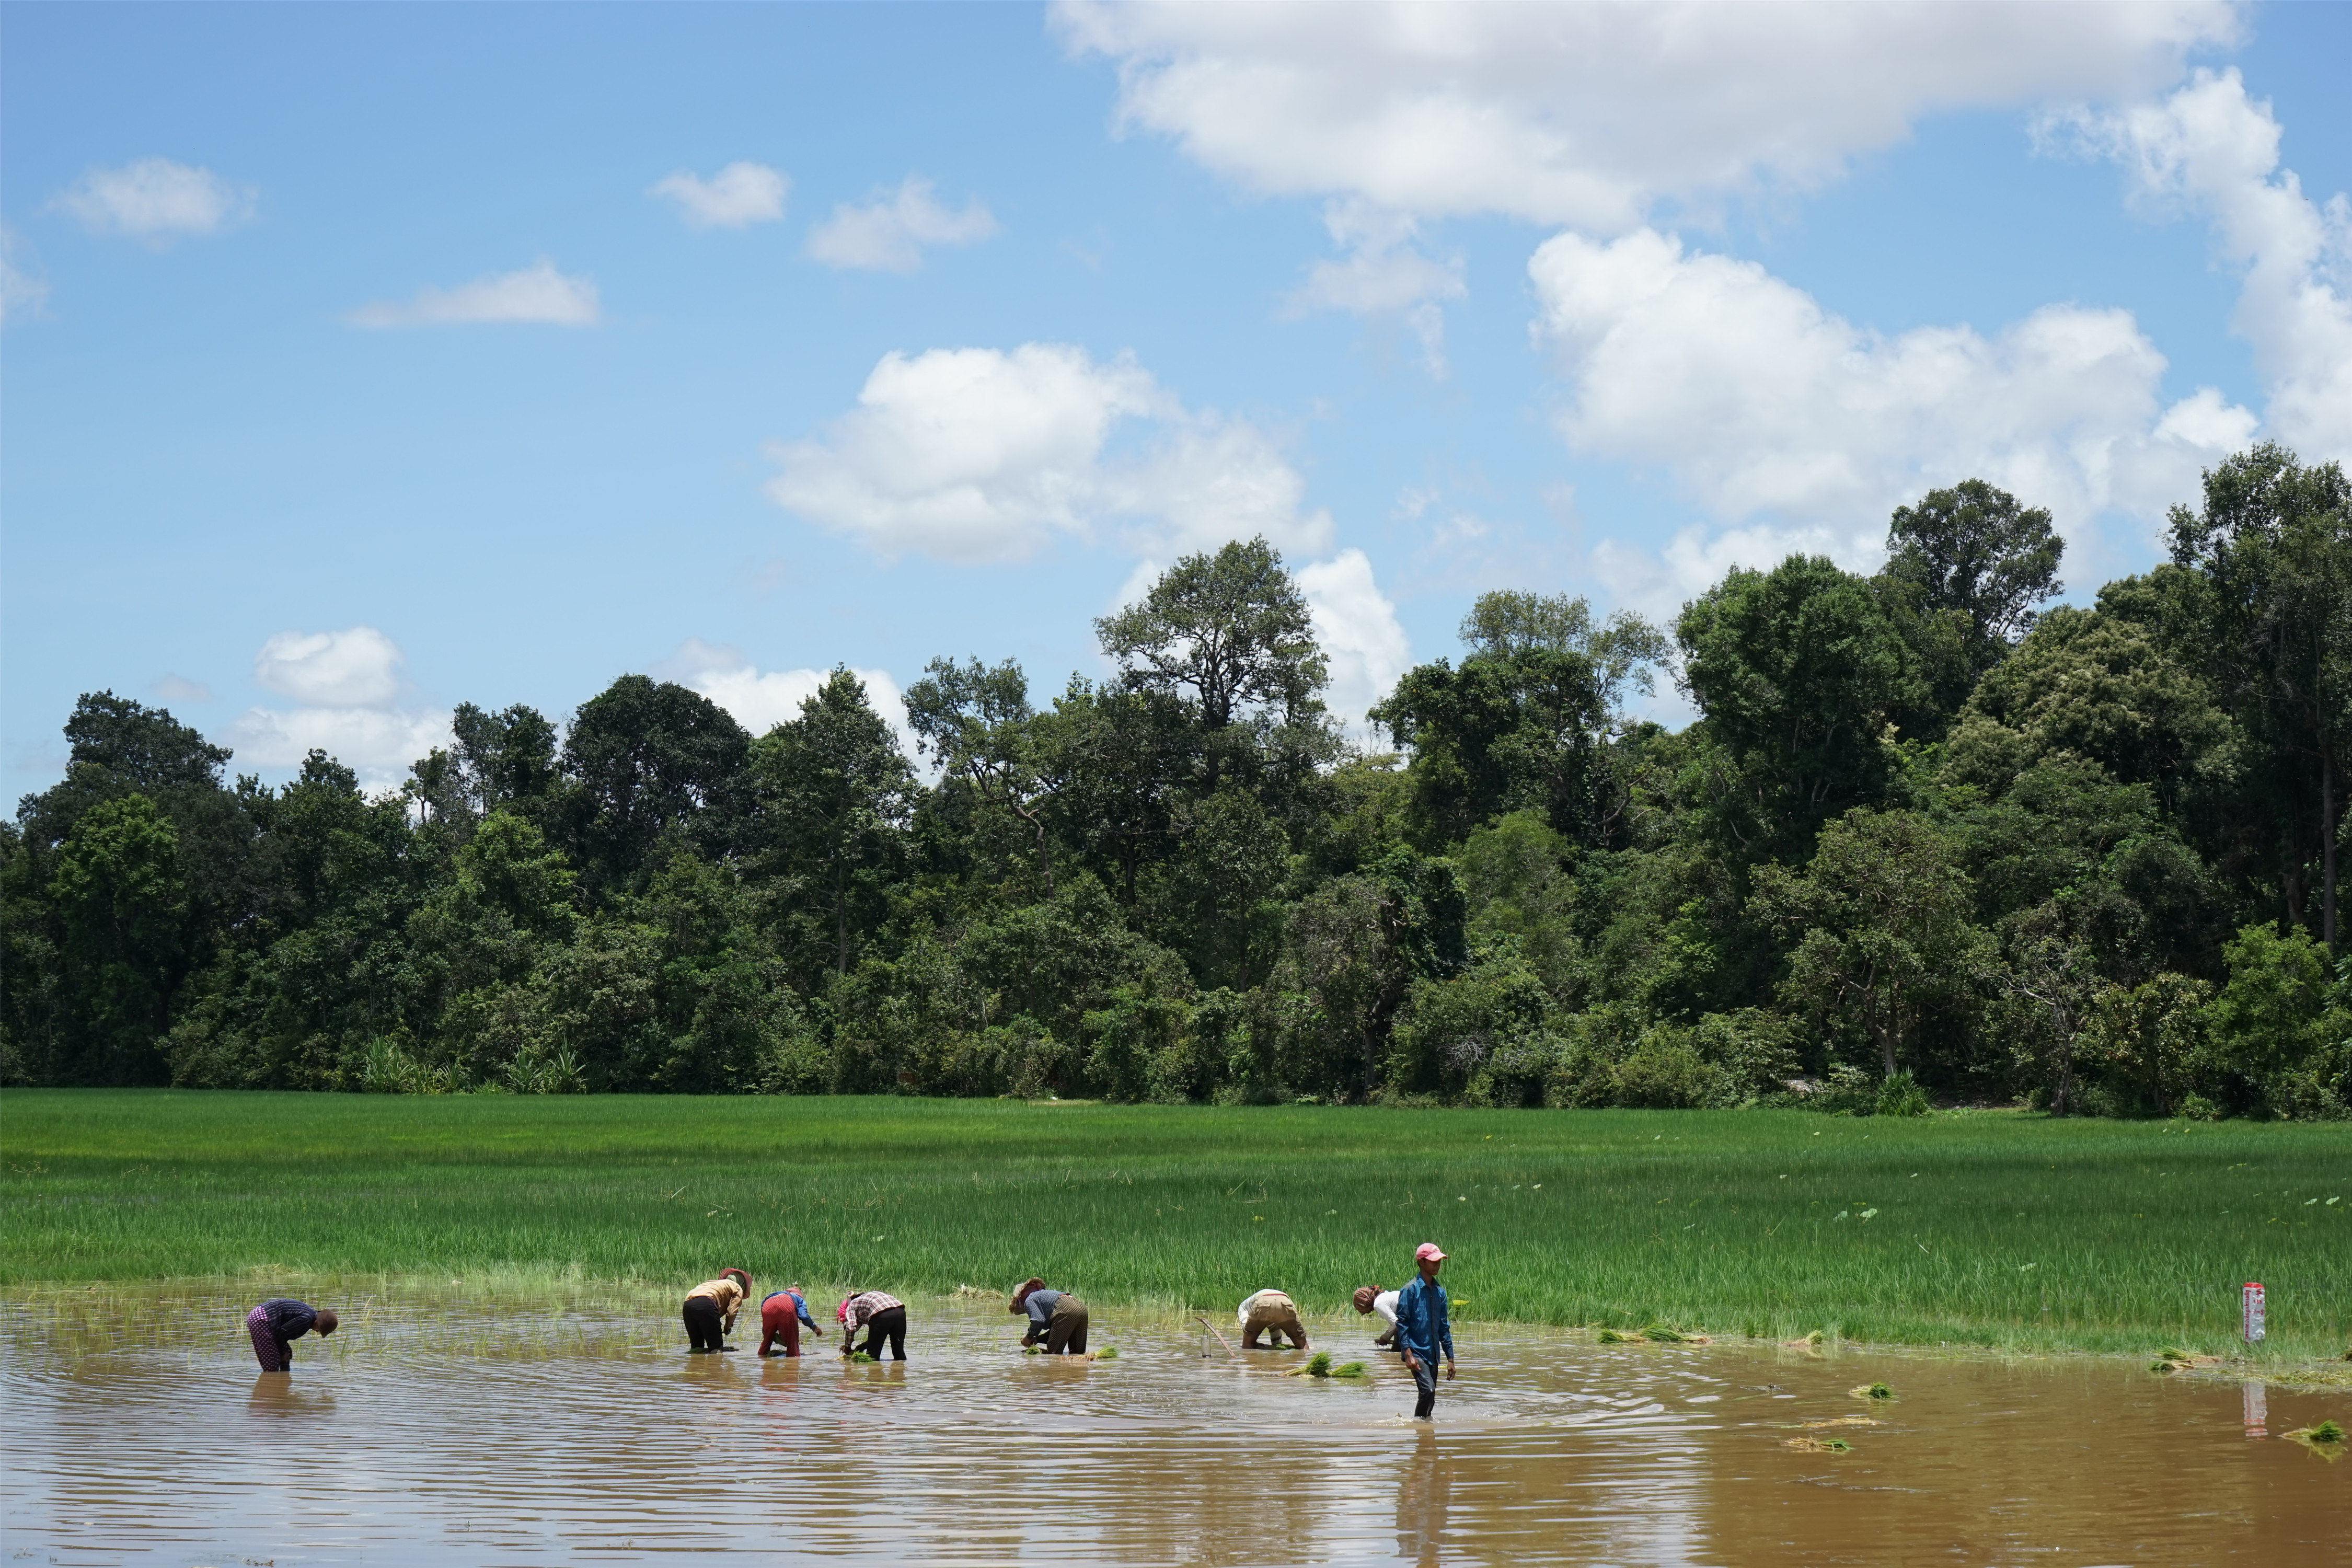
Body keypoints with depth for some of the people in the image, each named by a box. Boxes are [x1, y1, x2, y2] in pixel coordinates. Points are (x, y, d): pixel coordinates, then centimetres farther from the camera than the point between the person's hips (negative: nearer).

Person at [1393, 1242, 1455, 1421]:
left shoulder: (1439, 1291, 12)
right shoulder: (1411, 1289, -7)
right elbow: (1402, 1322, -10)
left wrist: (1450, 1359, 15)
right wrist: (1408, 1354, -18)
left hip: (1432, 1354, 7)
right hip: (1416, 1352, -7)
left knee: (1430, 1398, 6)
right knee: (1428, 1390, -22)